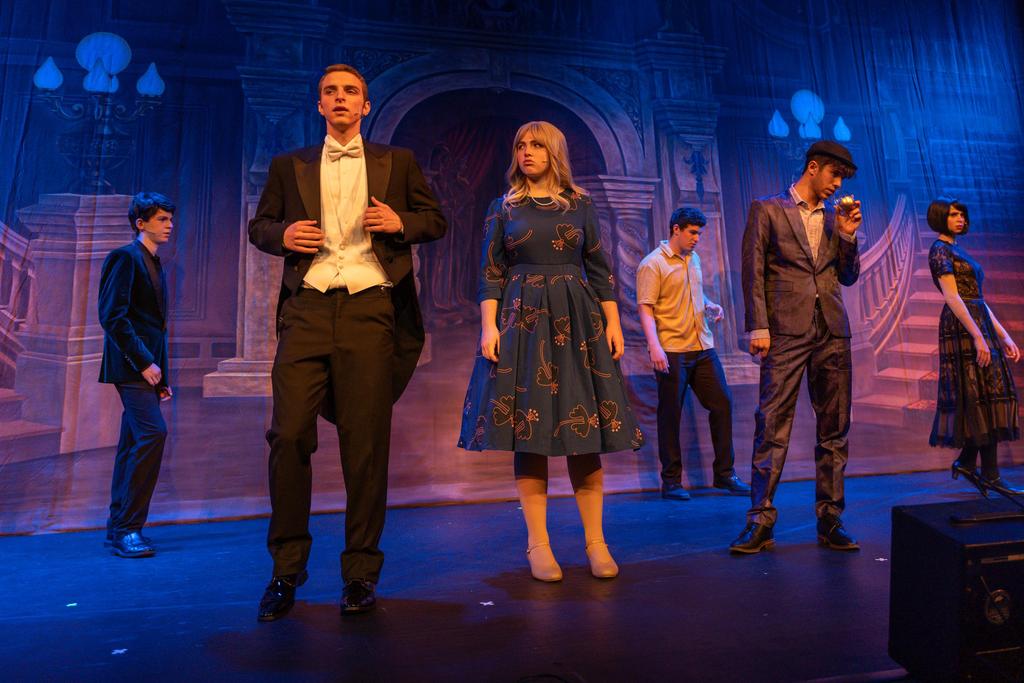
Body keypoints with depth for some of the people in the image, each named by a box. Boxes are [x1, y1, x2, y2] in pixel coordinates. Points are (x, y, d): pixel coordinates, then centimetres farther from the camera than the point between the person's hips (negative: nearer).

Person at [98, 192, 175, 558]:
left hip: (147, 366, 9)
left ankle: (118, 528, 17)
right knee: (152, 432, -17)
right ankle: (127, 528, -10)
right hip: (131, 364, -9)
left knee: (134, 444, 9)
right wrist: (143, 362, -18)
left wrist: (160, 375, 14)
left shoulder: (155, 265, 21)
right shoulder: (125, 257, -4)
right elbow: (112, 315, -15)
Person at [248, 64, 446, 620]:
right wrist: (283, 234, -1)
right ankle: (286, 570, 12)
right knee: (288, 435, -6)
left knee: (365, 445, -1)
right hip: (307, 309, 2)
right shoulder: (288, 166, 20)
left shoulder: (397, 162, 17)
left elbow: (436, 220, 16)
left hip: (370, 309, -1)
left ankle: (361, 573, 12)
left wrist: (401, 222, -5)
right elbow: (258, 225, 21)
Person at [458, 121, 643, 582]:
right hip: (522, 321, 0)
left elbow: (599, 268, 10)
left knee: (584, 429, 0)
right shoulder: (503, 208, 10)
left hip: (576, 320, 1)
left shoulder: (580, 205, 11)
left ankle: (596, 541, 10)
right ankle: (538, 543, 9)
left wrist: (613, 322, 1)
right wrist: (489, 326, -9)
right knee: (528, 431, -2)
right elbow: (490, 274, 4)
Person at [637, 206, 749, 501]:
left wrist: (709, 306, 8)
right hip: (671, 351, -7)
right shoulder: (652, 264, -6)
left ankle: (724, 473, 19)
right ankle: (671, 482, 12)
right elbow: (645, 308, -13)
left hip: (703, 347, 7)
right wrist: (654, 347, -24)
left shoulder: (694, 259, 17)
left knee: (722, 404, 6)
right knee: (670, 415, 0)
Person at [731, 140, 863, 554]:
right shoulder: (767, 210, 5)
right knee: (772, 426, -7)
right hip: (786, 333, -5)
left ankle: (829, 521, 17)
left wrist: (848, 236, 4)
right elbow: (753, 272, -3)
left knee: (834, 429, 7)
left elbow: (849, 277, 19)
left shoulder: (834, 218, 19)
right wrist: (758, 328, -11)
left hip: (832, 333, 6)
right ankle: (761, 523, 1)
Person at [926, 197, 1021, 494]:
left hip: (980, 325, 9)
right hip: (962, 327, -9)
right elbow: (952, 297, -16)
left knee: (984, 395, 7)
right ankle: (990, 475, -3)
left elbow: (978, 299, 19)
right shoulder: (940, 249, -6)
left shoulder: (959, 251, 21)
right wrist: (978, 337, -21)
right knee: (982, 395, -9)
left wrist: (1003, 335, 16)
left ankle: (966, 462, 15)